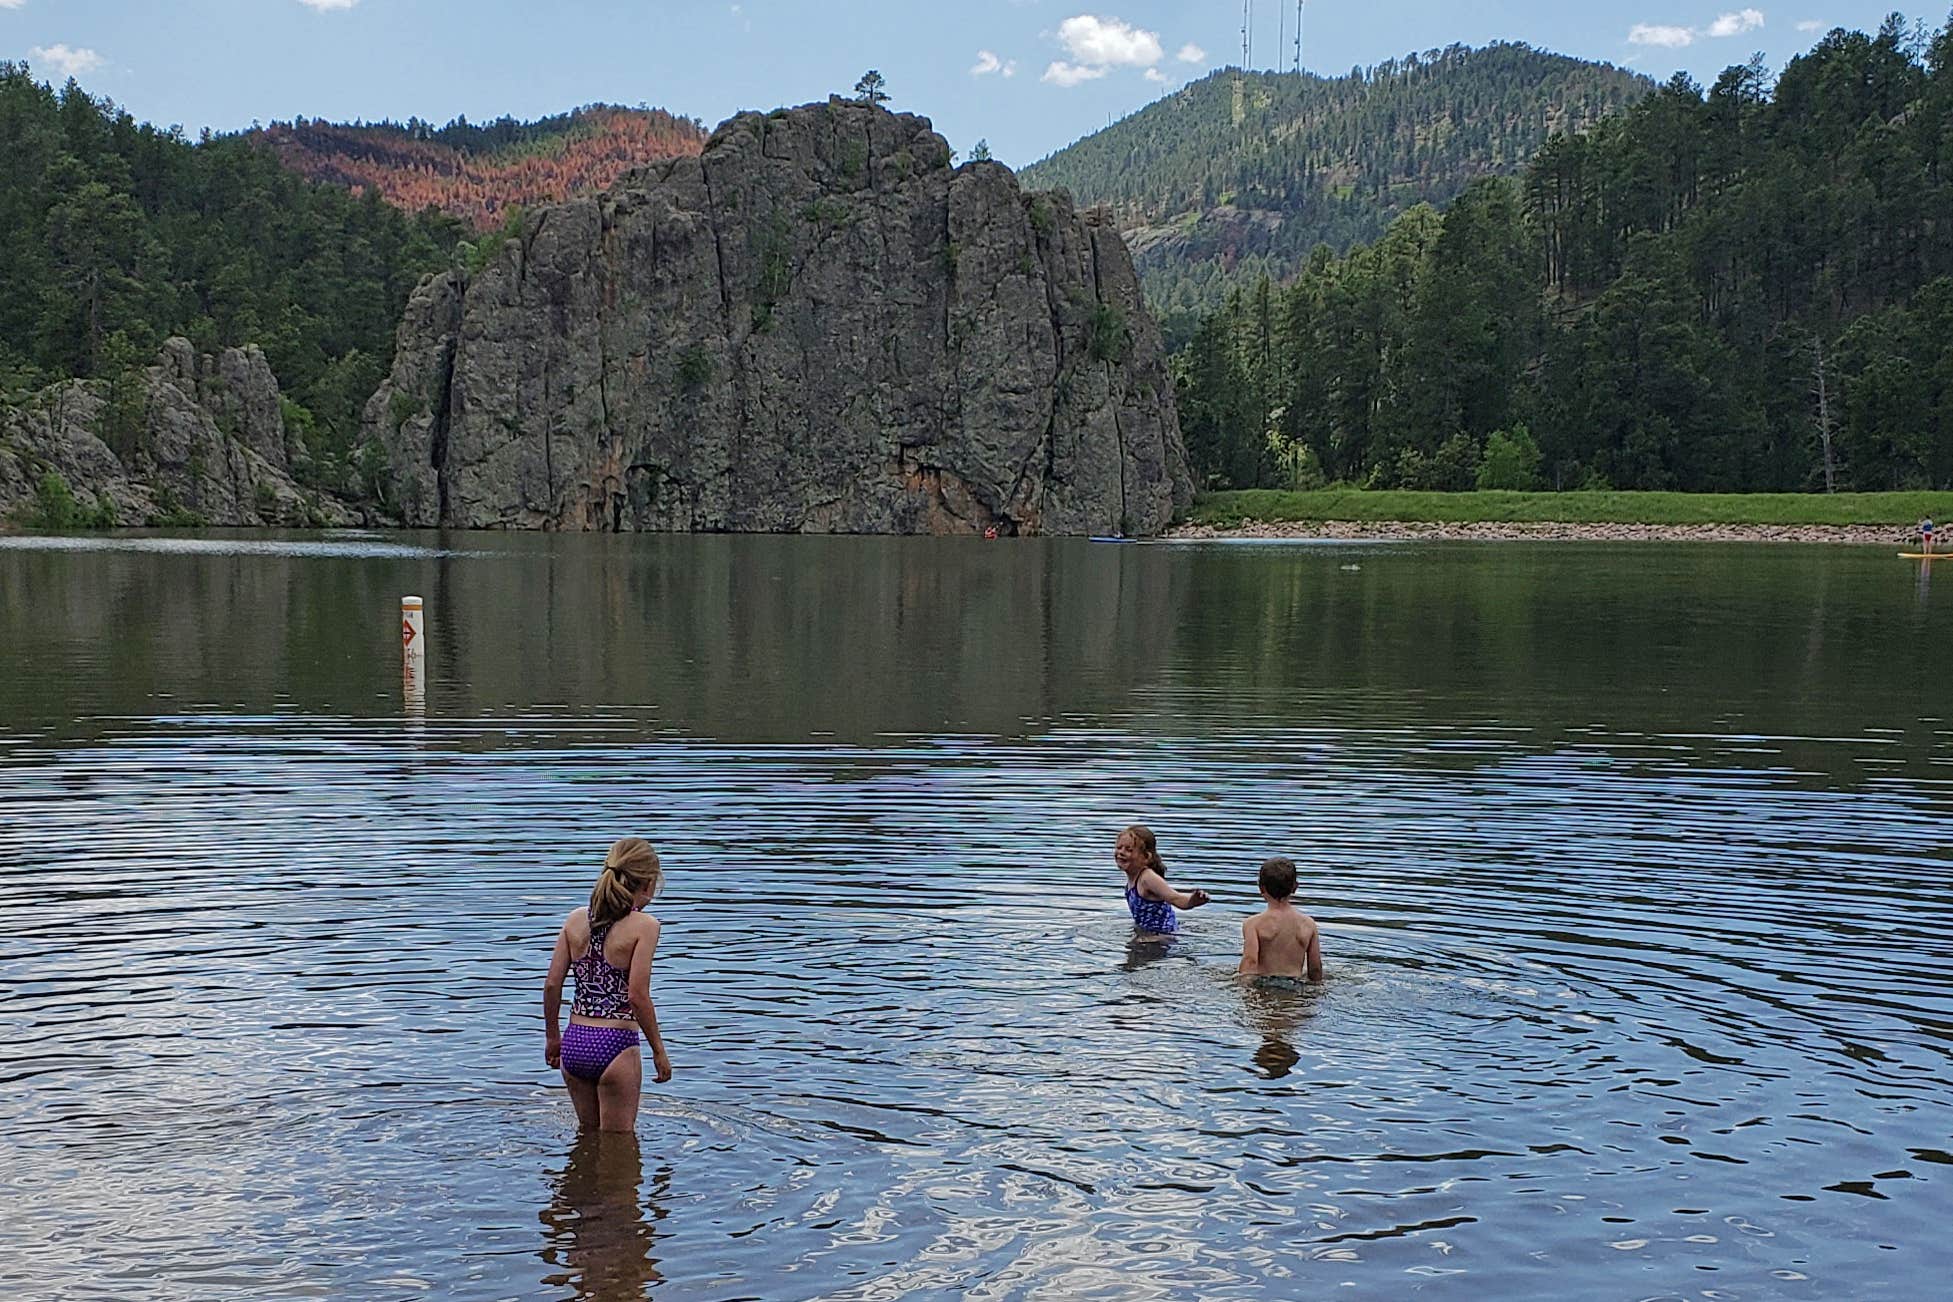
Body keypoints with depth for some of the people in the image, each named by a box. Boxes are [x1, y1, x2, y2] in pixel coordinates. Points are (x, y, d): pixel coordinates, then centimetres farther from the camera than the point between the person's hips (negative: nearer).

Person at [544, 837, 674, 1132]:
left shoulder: (575, 919, 3)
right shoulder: (644, 925, -12)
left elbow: (552, 984, 4)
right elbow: (638, 996, -16)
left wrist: (552, 1037, 18)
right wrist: (658, 1050, -5)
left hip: (575, 1044, 5)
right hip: (615, 1046, -5)